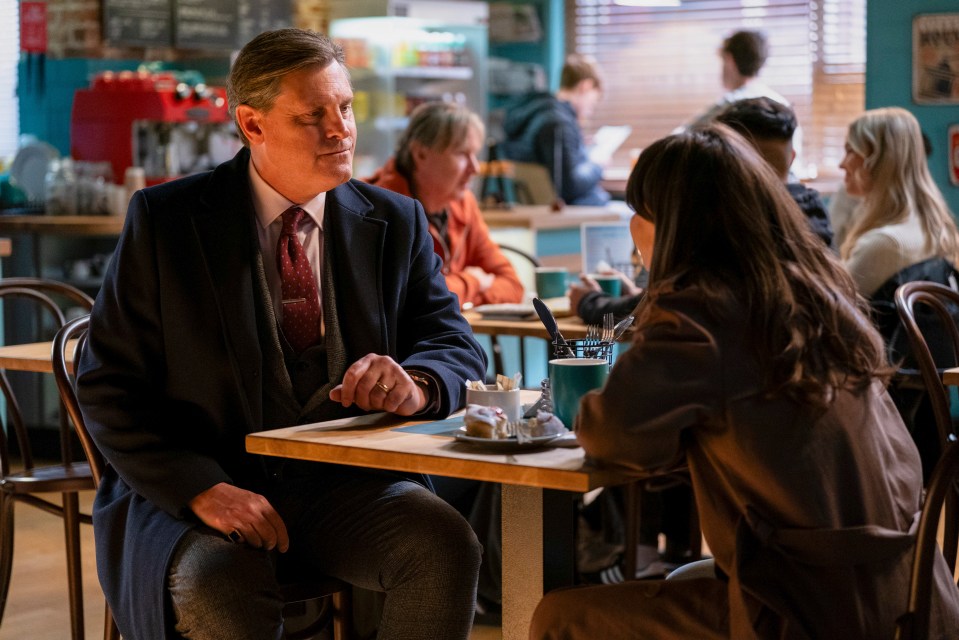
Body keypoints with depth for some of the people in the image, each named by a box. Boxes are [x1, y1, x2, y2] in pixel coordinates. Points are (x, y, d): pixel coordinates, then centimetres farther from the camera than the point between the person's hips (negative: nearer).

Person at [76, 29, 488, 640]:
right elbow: (109, 387, -4)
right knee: (219, 588, -35)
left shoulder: (396, 222, 8)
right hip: (191, 490, -3)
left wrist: (414, 382, -21)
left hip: (347, 487, 3)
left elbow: (458, 347, 5)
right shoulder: (165, 221, -1)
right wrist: (202, 490, -20)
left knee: (448, 546, -26)